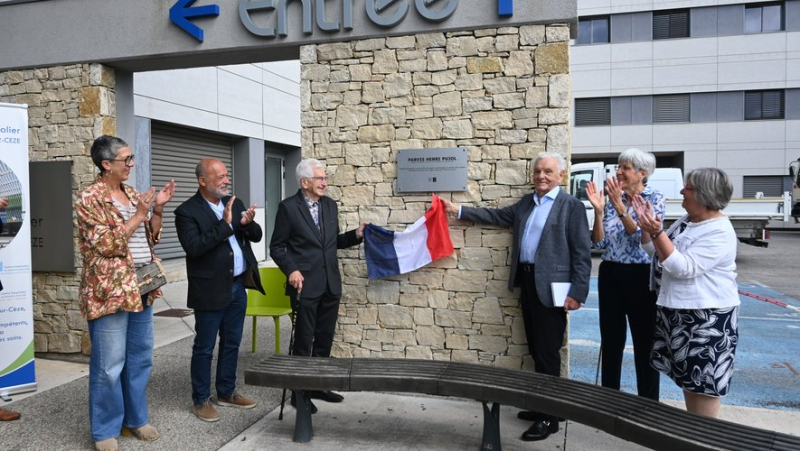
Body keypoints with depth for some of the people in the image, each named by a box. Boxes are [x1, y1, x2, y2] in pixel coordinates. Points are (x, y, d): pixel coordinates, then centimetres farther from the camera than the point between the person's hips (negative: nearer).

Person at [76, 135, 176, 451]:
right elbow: (106, 245, -17)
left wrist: (158, 208, 1)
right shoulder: (89, 199, -10)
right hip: (110, 291, -7)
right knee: (109, 365, 1)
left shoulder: (133, 195, 12)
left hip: (140, 288, 7)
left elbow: (151, 237, 14)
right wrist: (138, 215, -17)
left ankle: (136, 418, 28)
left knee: (141, 358, 14)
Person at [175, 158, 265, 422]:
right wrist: (224, 224, -25)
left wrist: (248, 224, -14)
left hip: (238, 286, 6)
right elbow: (193, 247, -23)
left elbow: (256, 236, 8)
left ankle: (226, 393, 31)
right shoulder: (187, 211, -11)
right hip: (211, 290, -6)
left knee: (231, 343, 16)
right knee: (204, 348, 6)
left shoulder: (235, 203, 8)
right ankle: (201, 400, 20)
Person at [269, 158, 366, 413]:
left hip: (330, 284, 6)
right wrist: (291, 270, -19)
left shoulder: (330, 205, 9)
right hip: (305, 284, -5)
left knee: (324, 339, 14)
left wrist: (356, 234, 1)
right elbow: (276, 247, -5)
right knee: (303, 340, 4)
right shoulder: (288, 207, -7)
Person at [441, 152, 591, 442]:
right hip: (527, 282, 7)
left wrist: (577, 293, -17)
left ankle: (549, 417, 12)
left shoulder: (572, 206, -8)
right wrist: (459, 211, 14)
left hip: (551, 286, -7)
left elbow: (582, 253, -11)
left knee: (548, 352, 0)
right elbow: (498, 216, 18)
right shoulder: (526, 202, 13)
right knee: (536, 350, 15)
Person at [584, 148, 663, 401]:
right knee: (610, 341, 12)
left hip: (640, 276, -5)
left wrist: (620, 206, -24)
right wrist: (598, 211, -10)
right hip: (610, 275, 5)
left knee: (644, 342, 4)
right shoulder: (613, 200, 8)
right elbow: (600, 243, 2)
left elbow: (641, 236, -18)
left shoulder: (654, 199, -5)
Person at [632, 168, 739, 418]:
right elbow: (654, 251, 16)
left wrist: (656, 231, -31)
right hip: (677, 312, 9)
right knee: (688, 378, 18)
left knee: (705, 381, 1)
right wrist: (646, 223, 1)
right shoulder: (686, 220, 8)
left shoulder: (720, 233, -18)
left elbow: (683, 267, -26)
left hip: (707, 318, -9)